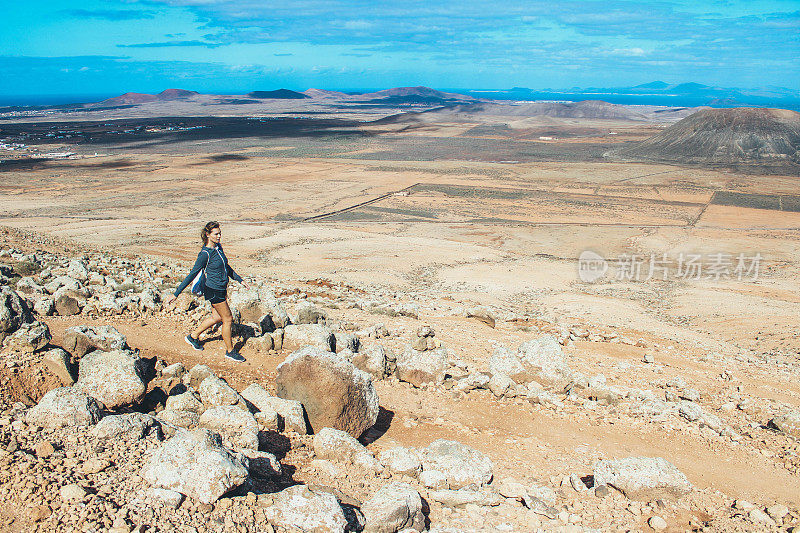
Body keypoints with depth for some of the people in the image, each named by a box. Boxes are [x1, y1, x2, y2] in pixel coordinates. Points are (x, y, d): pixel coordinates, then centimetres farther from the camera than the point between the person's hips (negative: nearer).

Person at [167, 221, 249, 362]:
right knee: (228, 319, 1)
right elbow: (192, 275, -17)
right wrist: (176, 294, -15)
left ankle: (193, 336, 38)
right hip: (214, 290, -9)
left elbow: (226, 267, 18)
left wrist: (239, 279, 22)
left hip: (221, 289, 9)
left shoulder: (218, 247, 3)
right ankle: (230, 351, 17)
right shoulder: (205, 254, -21)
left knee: (217, 317, 20)